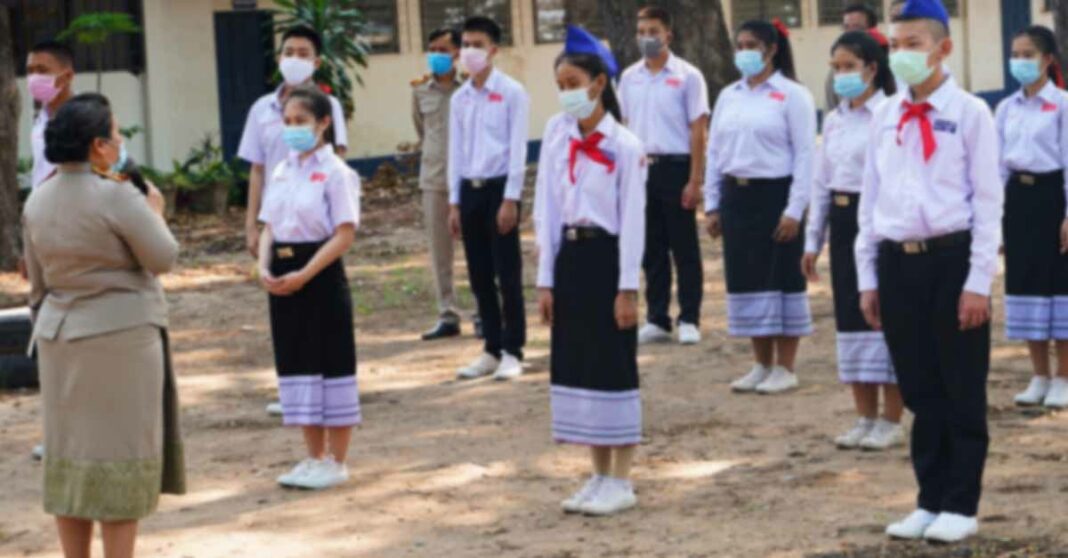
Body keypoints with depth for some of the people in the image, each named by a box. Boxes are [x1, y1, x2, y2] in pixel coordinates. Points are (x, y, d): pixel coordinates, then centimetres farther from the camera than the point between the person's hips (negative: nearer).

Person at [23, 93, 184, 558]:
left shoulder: (37, 201, 6)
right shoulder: (116, 196, -17)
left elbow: (37, 282, 12)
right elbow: (163, 258, -12)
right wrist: (155, 212, 5)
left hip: (61, 340, 7)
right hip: (121, 337, -7)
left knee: (69, 453, 12)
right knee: (120, 454, 1)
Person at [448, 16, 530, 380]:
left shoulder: (511, 93, -5)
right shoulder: (459, 99, 11)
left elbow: (517, 148, -8)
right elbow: (455, 151, 13)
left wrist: (510, 199, -14)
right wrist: (454, 202, 9)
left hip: (499, 187, -5)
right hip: (469, 189, 5)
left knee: (507, 275, -3)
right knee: (480, 276, 8)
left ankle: (512, 351, 3)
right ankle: (491, 350, 16)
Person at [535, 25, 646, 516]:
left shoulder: (625, 145, -9)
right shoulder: (556, 133, 5)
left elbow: (633, 219, -9)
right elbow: (546, 208, 6)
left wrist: (628, 288, -12)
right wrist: (546, 279, 4)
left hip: (607, 256, -5)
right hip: (569, 256, 5)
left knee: (614, 364, -1)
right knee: (575, 362, 8)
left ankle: (621, 482, 7)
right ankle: (599, 476, 19)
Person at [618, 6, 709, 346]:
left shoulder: (687, 76, -4)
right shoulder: (629, 78, 9)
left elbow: (698, 130, -5)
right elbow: (624, 127, 13)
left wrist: (695, 181, -10)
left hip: (675, 166, -4)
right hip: (641, 167, 4)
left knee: (684, 248, 2)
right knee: (652, 249, 9)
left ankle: (689, 320, 8)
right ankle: (657, 320, 16)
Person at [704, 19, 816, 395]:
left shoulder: (791, 95, -6)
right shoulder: (728, 96, 12)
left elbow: (805, 155, -9)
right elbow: (715, 152, 15)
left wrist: (794, 210, -14)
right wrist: (712, 205, 10)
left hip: (774, 195, -6)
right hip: (736, 196, 6)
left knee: (781, 280, 0)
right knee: (746, 280, 8)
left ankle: (784, 369, 8)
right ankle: (762, 365, 19)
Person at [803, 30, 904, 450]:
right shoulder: (834, 120, 13)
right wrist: (813, 239, 17)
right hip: (842, 221, 7)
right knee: (851, 317, 10)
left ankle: (891, 423, 6)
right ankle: (866, 418, 19)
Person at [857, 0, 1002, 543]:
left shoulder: (969, 113, -4)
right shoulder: (884, 116, 9)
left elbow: (988, 200, -5)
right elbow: (870, 198, 13)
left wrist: (978, 281, -10)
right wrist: (868, 277, 10)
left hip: (952, 258, -4)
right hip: (897, 261, 4)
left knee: (962, 391, 4)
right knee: (919, 391, 11)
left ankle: (960, 506, 13)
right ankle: (930, 499, 20)